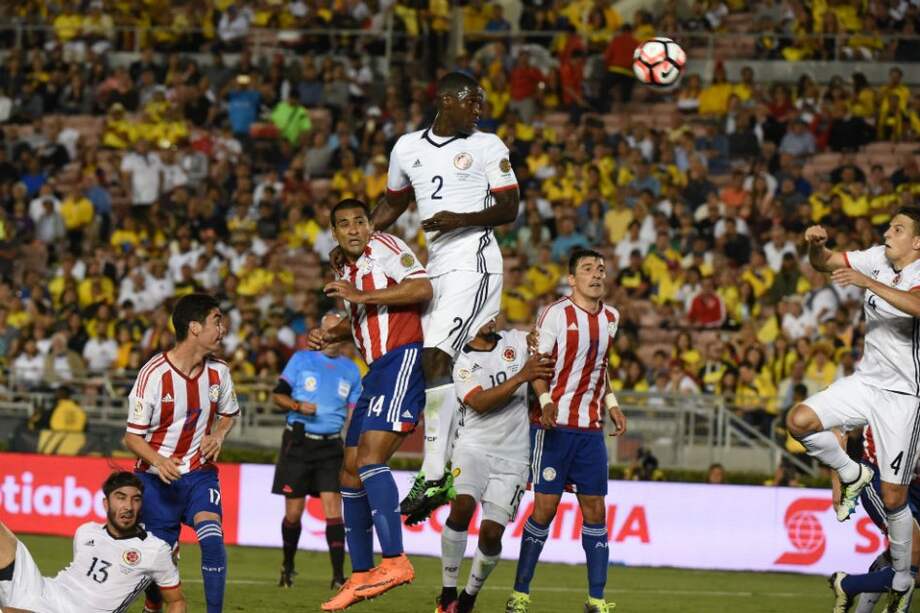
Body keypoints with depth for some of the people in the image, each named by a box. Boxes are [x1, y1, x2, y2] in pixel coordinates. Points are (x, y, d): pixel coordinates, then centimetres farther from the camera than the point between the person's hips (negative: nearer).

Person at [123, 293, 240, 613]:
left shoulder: (218, 371, -2)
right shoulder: (153, 373, -16)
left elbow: (229, 414, 19)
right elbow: (133, 436, -11)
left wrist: (218, 435, -4)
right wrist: (158, 461, -30)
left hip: (200, 473, 2)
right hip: (158, 478, -2)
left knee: (212, 538, -23)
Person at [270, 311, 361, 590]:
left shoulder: (351, 370, 10)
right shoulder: (301, 359, 4)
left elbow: (354, 414, 15)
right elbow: (277, 395, 4)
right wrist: (298, 406, -15)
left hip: (330, 446, 1)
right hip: (298, 442, -1)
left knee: (333, 508, -11)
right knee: (293, 513, 1)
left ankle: (338, 576, -11)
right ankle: (287, 567, 24)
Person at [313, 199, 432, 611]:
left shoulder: (385, 248, -5)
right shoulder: (347, 270, 21)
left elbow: (422, 289, -21)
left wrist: (362, 296, -19)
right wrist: (328, 336, 18)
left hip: (403, 360, -10)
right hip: (378, 371, 10)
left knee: (369, 458, -23)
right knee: (351, 474, 9)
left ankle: (395, 561, -29)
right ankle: (361, 575, 15)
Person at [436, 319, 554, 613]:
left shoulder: (516, 342, 8)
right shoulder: (462, 363, 0)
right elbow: (480, 403, -15)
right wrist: (522, 376, -21)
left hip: (513, 456, 2)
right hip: (474, 447, -2)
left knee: (492, 532, -7)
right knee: (462, 506, -27)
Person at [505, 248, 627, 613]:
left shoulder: (610, 318, 12)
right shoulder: (556, 314, -6)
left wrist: (610, 403, 14)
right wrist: (546, 401, -25)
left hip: (591, 429, 5)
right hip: (554, 426, -5)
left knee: (595, 510, 2)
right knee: (545, 507, -6)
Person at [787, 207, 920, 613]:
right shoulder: (878, 258, 2)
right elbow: (822, 263, 8)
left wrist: (867, 283, -44)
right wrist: (815, 244, -14)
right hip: (866, 381, 6)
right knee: (799, 421, -16)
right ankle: (851, 475, 10)